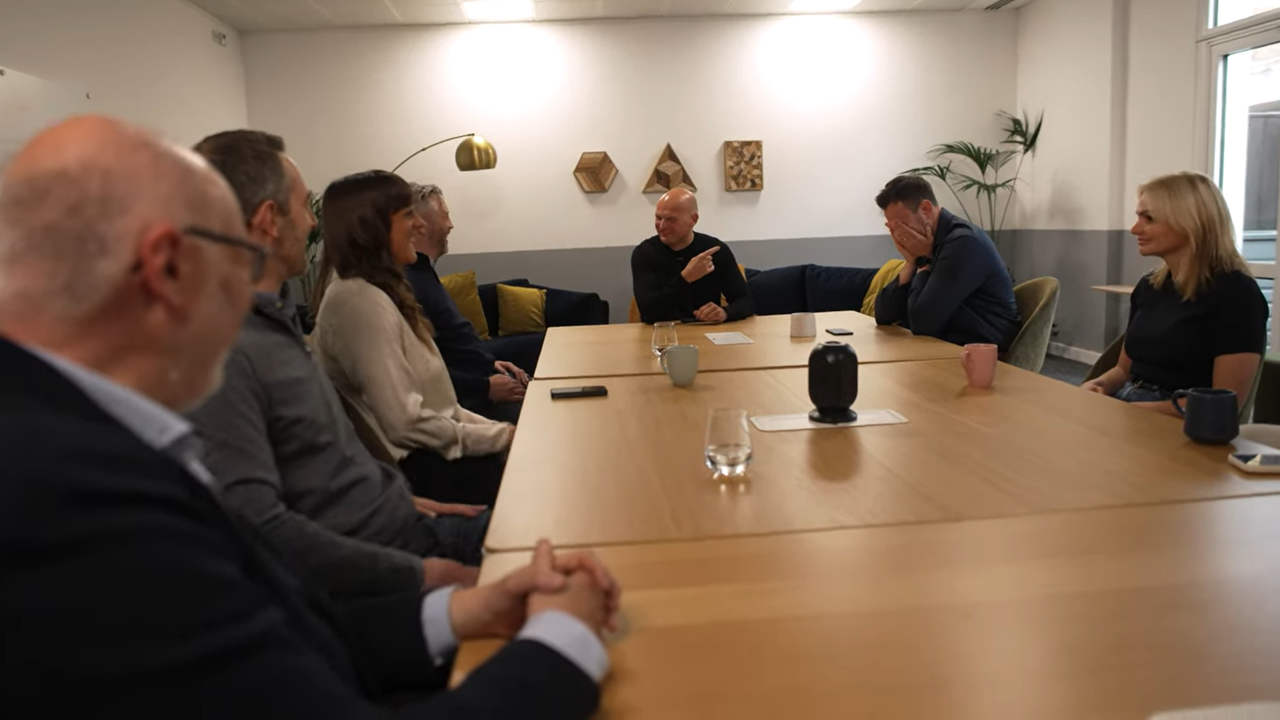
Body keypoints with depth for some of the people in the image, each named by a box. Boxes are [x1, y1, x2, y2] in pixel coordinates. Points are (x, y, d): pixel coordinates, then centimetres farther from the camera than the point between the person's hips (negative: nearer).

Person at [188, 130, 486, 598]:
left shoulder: (275, 315, 9)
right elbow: (258, 529, -26)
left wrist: (403, 497, 13)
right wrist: (421, 575, -21)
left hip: (409, 530, 9)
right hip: (358, 591, -9)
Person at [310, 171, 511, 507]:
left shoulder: (377, 292, 11)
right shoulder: (362, 302, -20)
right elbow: (405, 423, -24)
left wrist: (494, 428, 4)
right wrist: (500, 436, -14)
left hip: (424, 452, 9)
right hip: (410, 468, -9)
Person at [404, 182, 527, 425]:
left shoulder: (422, 271, 13)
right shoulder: (405, 282, -22)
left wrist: (490, 363, 11)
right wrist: (485, 388, -21)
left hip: (475, 376, 11)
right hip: (458, 397, -11)